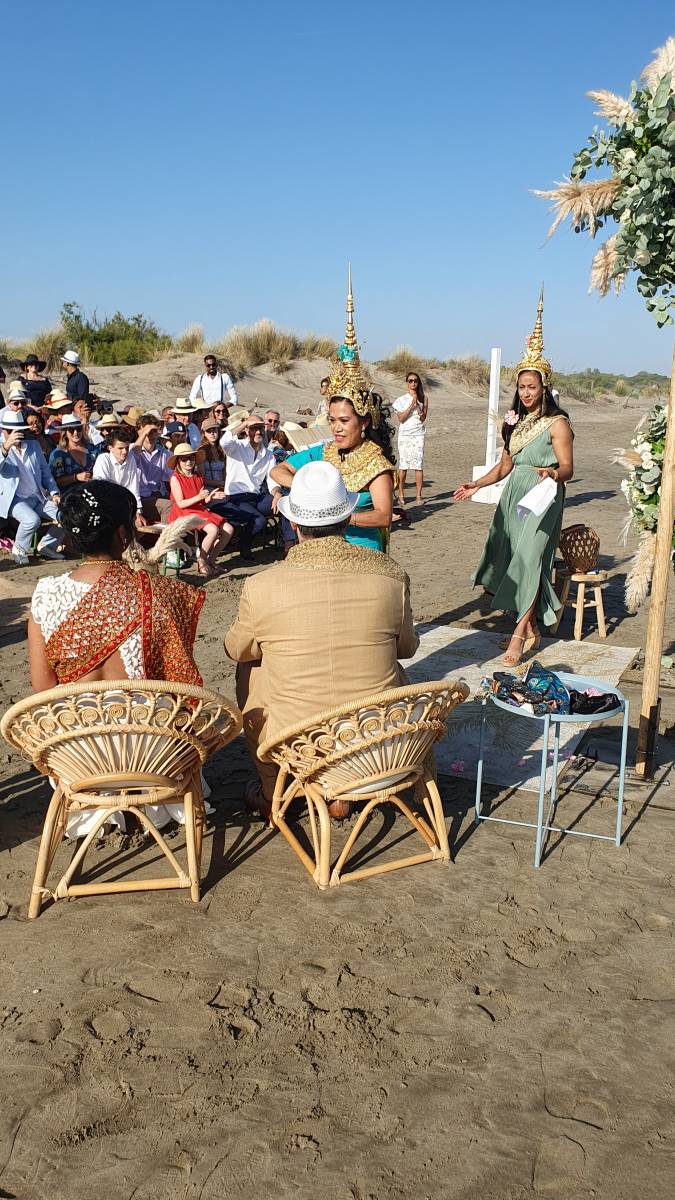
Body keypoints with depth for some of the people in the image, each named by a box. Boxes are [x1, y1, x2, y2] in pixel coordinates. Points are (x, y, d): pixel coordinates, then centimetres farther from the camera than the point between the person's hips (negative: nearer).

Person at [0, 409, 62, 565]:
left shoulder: (34, 446, 16)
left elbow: (45, 471, 19)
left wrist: (54, 493, 6)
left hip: (38, 498, 6)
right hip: (15, 499, -6)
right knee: (32, 519, -34)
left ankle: (46, 546, 9)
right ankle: (19, 550, -6)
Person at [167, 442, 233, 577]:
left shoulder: (198, 478, 14)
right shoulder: (175, 478, -7)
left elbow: (201, 502, 15)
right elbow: (180, 504, -13)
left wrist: (211, 497, -5)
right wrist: (199, 497, -24)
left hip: (200, 511, 8)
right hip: (183, 514, -8)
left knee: (228, 529, -8)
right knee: (213, 530, -30)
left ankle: (210, 560, 1)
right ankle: (201, 562, -12)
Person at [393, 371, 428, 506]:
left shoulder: (423, 399, 8)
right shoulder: (401, 400, 7)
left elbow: (423, 418, -1)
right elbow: (401, 418, -3)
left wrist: (417, 404, -11)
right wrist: (411, 405, -11)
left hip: (418, 434, 0)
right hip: (404, 434, 0)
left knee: (418, 465, -6)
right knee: (403, 465, -3)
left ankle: (419, 495, -1)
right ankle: (401, 495, 3)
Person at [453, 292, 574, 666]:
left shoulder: (557, 423, -7)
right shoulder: (514, 421, 13)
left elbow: (567, 467, -13)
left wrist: (553, 474, -35)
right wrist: (474, 486, 11)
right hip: (513, 494, 7)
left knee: (529, 559, -13)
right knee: (511, 559, 4)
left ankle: (520, 634, -9)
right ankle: (530, 630, 14)